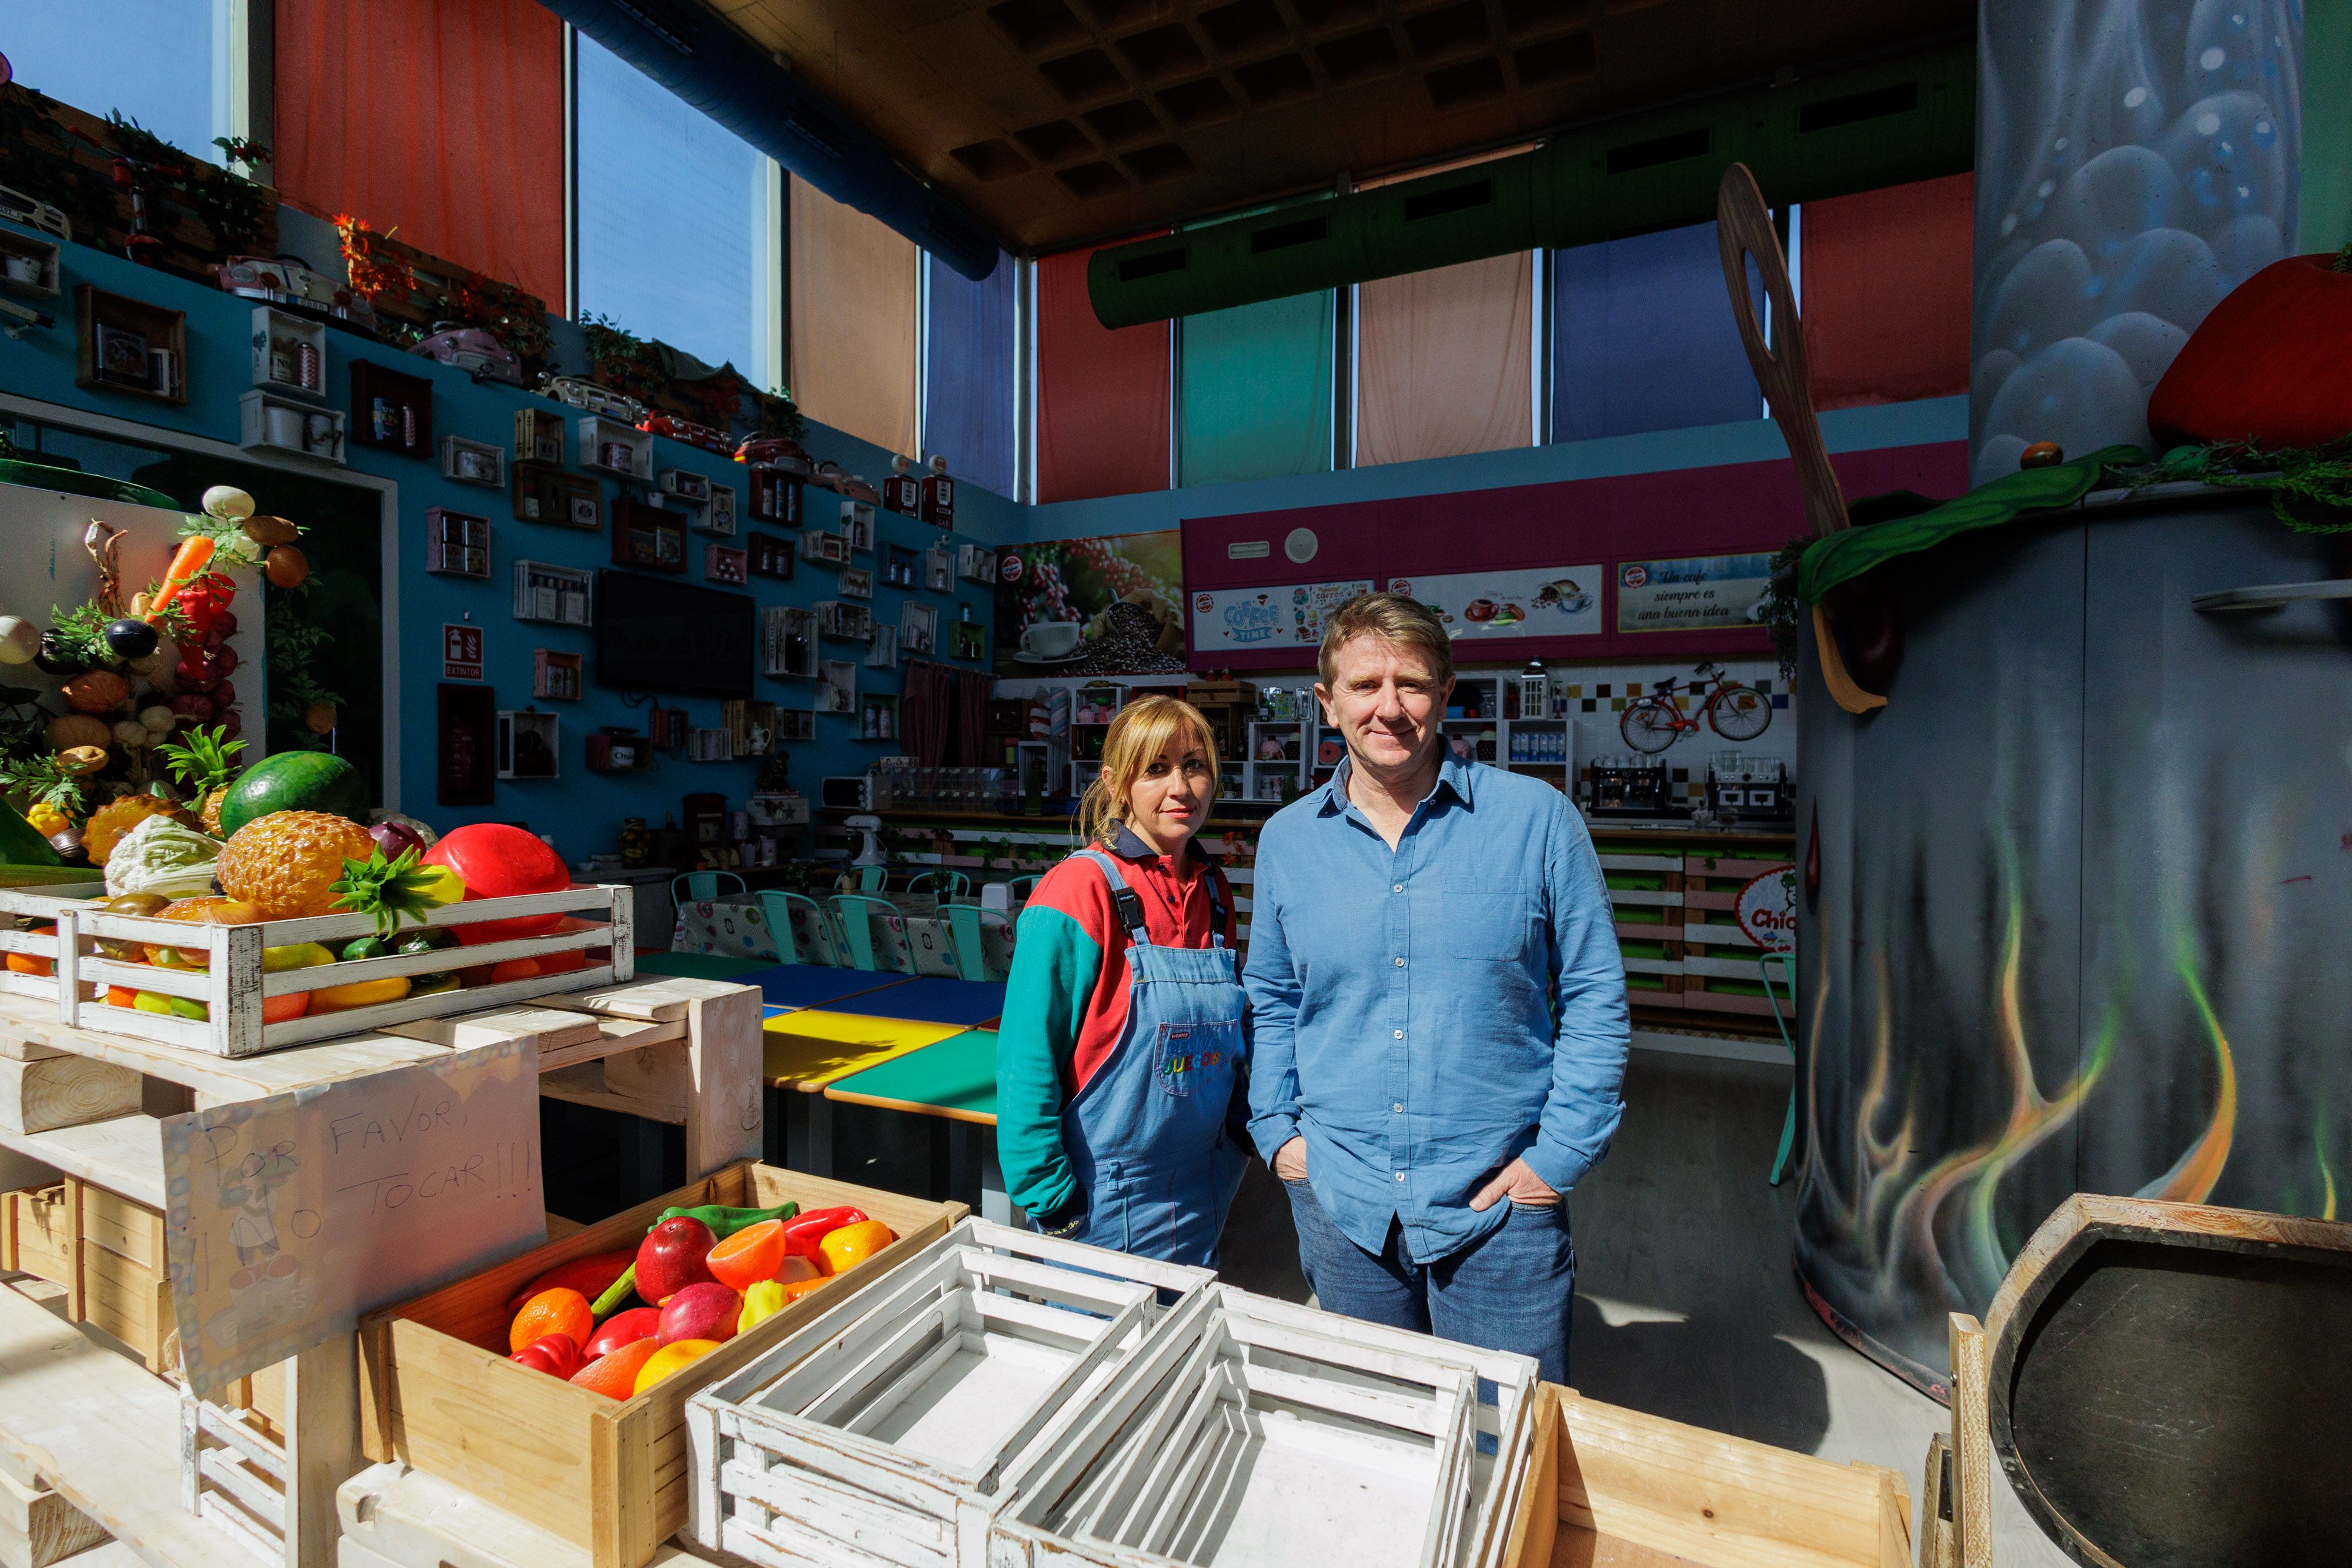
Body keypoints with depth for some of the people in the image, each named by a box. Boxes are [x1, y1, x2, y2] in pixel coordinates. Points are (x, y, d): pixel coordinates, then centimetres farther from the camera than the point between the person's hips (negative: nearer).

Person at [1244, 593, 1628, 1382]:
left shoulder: (1538, 820, -8)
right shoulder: (1286, 840, 0)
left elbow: (1596, 997, -2)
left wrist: (1561, 1154, -7)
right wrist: (1276, 1130, 3)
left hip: (1499, 1206, -2)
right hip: (1339, 1204, 3)